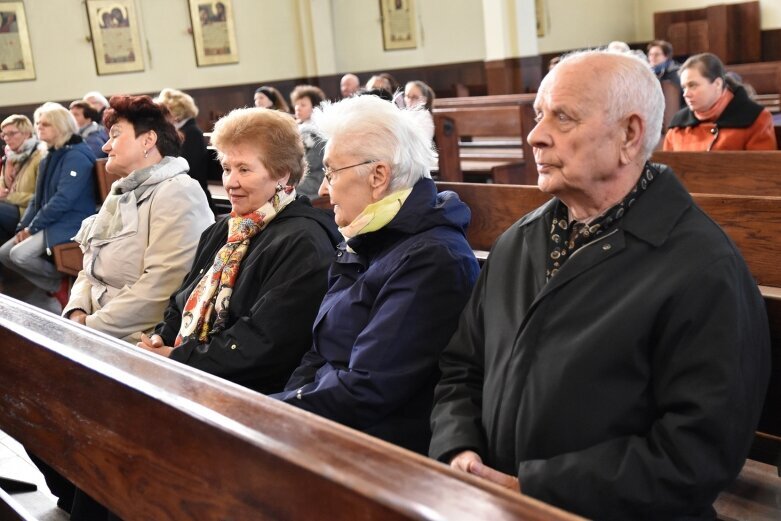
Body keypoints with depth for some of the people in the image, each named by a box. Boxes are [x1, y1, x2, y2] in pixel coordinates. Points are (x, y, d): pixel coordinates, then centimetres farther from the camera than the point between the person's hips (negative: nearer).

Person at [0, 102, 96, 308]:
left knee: (20, 254, -24)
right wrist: (23, 226, 4)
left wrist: (33, 227, -15)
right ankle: (56, 288, 4)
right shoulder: (50, 157, 15)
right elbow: (38, 197, 18)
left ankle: (61, 282, 0)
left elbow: (63, 200, -22)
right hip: (50, 222, 10)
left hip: (70, 224, -10)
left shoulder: (76, 156, -15)